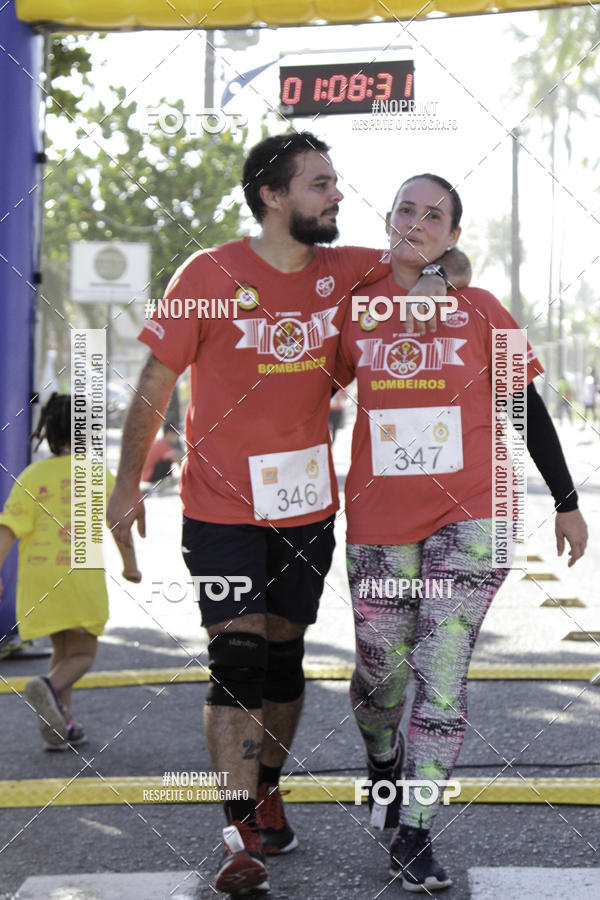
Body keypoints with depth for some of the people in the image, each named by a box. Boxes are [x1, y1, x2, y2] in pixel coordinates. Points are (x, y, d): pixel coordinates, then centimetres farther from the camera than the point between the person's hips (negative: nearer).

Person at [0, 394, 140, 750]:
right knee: (83, 652, 7)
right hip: (81, 574, -3)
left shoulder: (31, 476, 3)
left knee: (62, 648, 20)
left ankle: (63, 724, 16)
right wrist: (131, 565, 20)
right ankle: (50, 687, -23)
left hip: (38, 576, 3)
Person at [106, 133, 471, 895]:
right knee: (237, 661, -10)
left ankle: (266, 790, 35)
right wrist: (128, 482, -3)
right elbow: (156, 383, -4)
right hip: (223, 508, -4)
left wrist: (440, 276, -9)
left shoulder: (344, 271, 1)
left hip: (308, 506, 4)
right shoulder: (209, 276, -10)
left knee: (284, 657, 14)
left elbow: (443, 257, 15)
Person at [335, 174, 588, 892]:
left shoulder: (479, 312, 0)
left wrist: (566, 502, 9)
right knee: (381, 672, 8)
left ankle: (412, 837, 2)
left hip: (468, 517, -2)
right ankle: (382, 763, 42)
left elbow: (528, 409, 7)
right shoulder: (355, 311, 5)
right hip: (379, 521, 2)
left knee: (441, 672, -6)